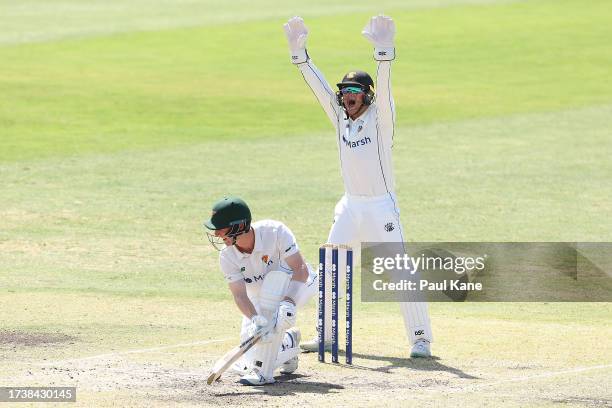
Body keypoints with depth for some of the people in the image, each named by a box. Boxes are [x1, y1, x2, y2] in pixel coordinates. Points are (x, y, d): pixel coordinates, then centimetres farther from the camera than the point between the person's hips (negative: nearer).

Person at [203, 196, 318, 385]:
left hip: (298, 285, -4)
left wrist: (288, 302, -51)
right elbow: (240, 295, -26)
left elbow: (300, 270, -35)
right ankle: (288, 345, 26)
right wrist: (255, 319, -46)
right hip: (262, 297, 4)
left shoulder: (275, 232, -32)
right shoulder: (227, 256, -21)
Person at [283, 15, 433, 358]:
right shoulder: (341, 119, 6)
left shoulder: (380, 119, -9)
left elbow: (383, 88, -25)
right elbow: (318, 85, 2)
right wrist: (298, 51, -7)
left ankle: (421, 339, -4)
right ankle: (327, 336, 22)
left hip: (382, 207, -6)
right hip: (350, 207, 6)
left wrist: (384, 51, -40)